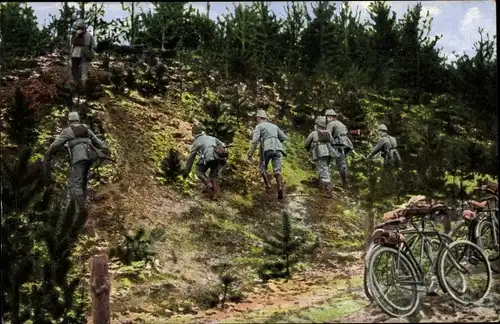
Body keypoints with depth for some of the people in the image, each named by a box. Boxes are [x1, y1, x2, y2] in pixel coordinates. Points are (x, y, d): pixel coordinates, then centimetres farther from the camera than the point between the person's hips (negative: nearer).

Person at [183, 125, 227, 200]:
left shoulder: (196, 142, 21)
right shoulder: (211, 137, 33)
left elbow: (190, 158, 23)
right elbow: (223, 145, 22)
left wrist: (186, 171, 29)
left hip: (208, 158, -4)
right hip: (218, 157, 4)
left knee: (199, 172, 19)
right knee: (214, 174, 21)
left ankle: (209, 185, -5)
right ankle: (216, 192, 4)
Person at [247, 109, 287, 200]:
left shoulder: (259, 126, 10)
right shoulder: (274, 126, 26)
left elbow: (255, 141, -4)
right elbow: (284, 137, 27)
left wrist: (250, 153, -4)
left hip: (267, 149, -4)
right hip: (278, 148, 4)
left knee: (263, 168, 16)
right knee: (277, 170, -2)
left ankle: (268, 184, -2)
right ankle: (280, 188, -22)